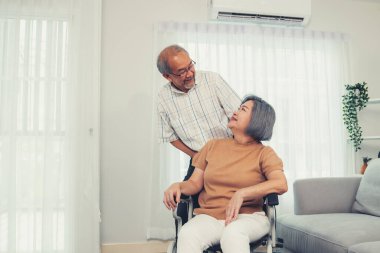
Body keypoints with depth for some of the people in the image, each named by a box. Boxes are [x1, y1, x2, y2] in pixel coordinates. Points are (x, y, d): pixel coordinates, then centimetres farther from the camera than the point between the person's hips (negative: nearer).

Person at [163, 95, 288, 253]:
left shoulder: (264, 153, 6)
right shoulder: (213, 146, 16)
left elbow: (281, 184, -12)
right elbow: (195, 183, 14)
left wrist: (241, 193, -22)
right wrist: (178, 186, -8)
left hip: (247, 216, -2)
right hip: (209, 216, 3)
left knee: (232, 234, -38)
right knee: (187, 235, -31)